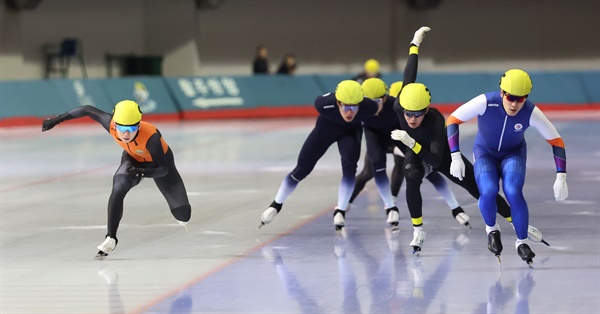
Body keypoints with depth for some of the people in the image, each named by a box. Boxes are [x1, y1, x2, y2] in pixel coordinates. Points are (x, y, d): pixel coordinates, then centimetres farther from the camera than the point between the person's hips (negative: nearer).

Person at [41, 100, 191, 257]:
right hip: (133, 158, 2)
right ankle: (111, 238, -17)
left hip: (160, 159, -2)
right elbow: (88, 110, -17)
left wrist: (143, 172, -54)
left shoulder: (151, 136, -43)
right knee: (118, 189, -30)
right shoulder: (111, 125, -34)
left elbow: (163, 169, -36)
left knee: (183, 215, 1)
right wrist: (57, 119, -11)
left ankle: (183, 214, 41)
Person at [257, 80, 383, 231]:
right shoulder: (325, 103, -41)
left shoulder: (368, 107, -40)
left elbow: (379, 107, -16)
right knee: (302, 169, 4)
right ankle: (276, 205, 26)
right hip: (327, 126, 0)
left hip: (351, 130, 0)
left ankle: (340, 212, -7)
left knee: (349, 167, -24)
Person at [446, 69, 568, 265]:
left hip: (513, 153, 0)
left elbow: (556, 140, -17)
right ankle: (492, 229, 6)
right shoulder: (486, 102, -32)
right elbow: (453, 119, -21)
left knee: (513, 192, -25)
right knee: (489, 191, -27)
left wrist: (561, 177, -23)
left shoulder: (531, 113, -28)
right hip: (485, 152, 0)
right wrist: (455, 156, -24)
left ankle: (522, 242, -2)